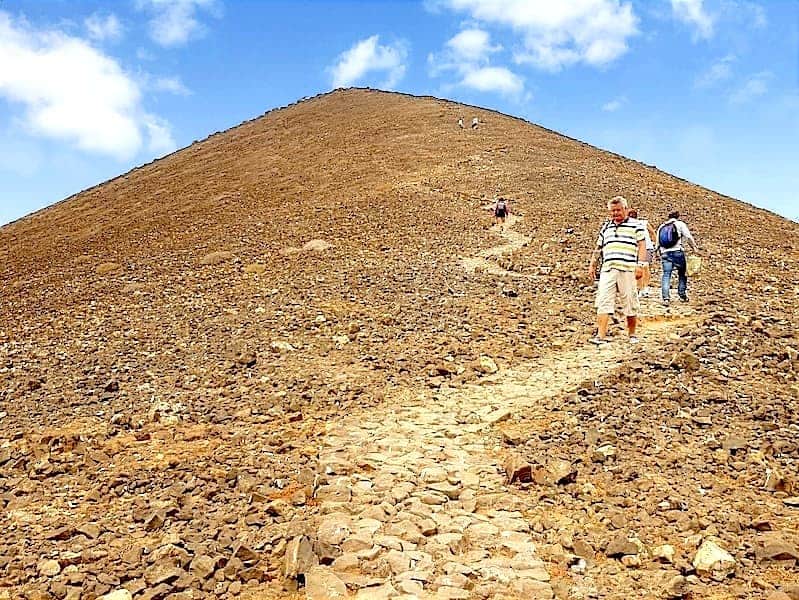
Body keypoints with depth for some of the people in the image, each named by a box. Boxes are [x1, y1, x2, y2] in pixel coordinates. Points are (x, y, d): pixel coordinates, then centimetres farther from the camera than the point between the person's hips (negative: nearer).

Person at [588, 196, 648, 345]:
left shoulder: (635, 225, 8)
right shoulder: (606, 226, 22)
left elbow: (642, 245, 1)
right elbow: (598, 247, 27)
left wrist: (640, 265, -9)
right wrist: (592, 264, 20)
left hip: (627, 269, -3)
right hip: (607, 269, 4)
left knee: (630, 304, 3)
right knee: (603, 302, -7)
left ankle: (632, 335, 17)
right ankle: (601, 336, -11)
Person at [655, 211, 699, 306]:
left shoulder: (661, 227, 18)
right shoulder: (680, 224, 5)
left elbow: (658, 243, 19)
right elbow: (688, 237, -5)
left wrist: (660, 254, 25)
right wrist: (695, 247, 1)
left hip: (665, 253, 3)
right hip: (678, 252, -3)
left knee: (666, 275, -2)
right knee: (682, 273, 14)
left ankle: (665, 298, -14)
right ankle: (682, 295, 17)